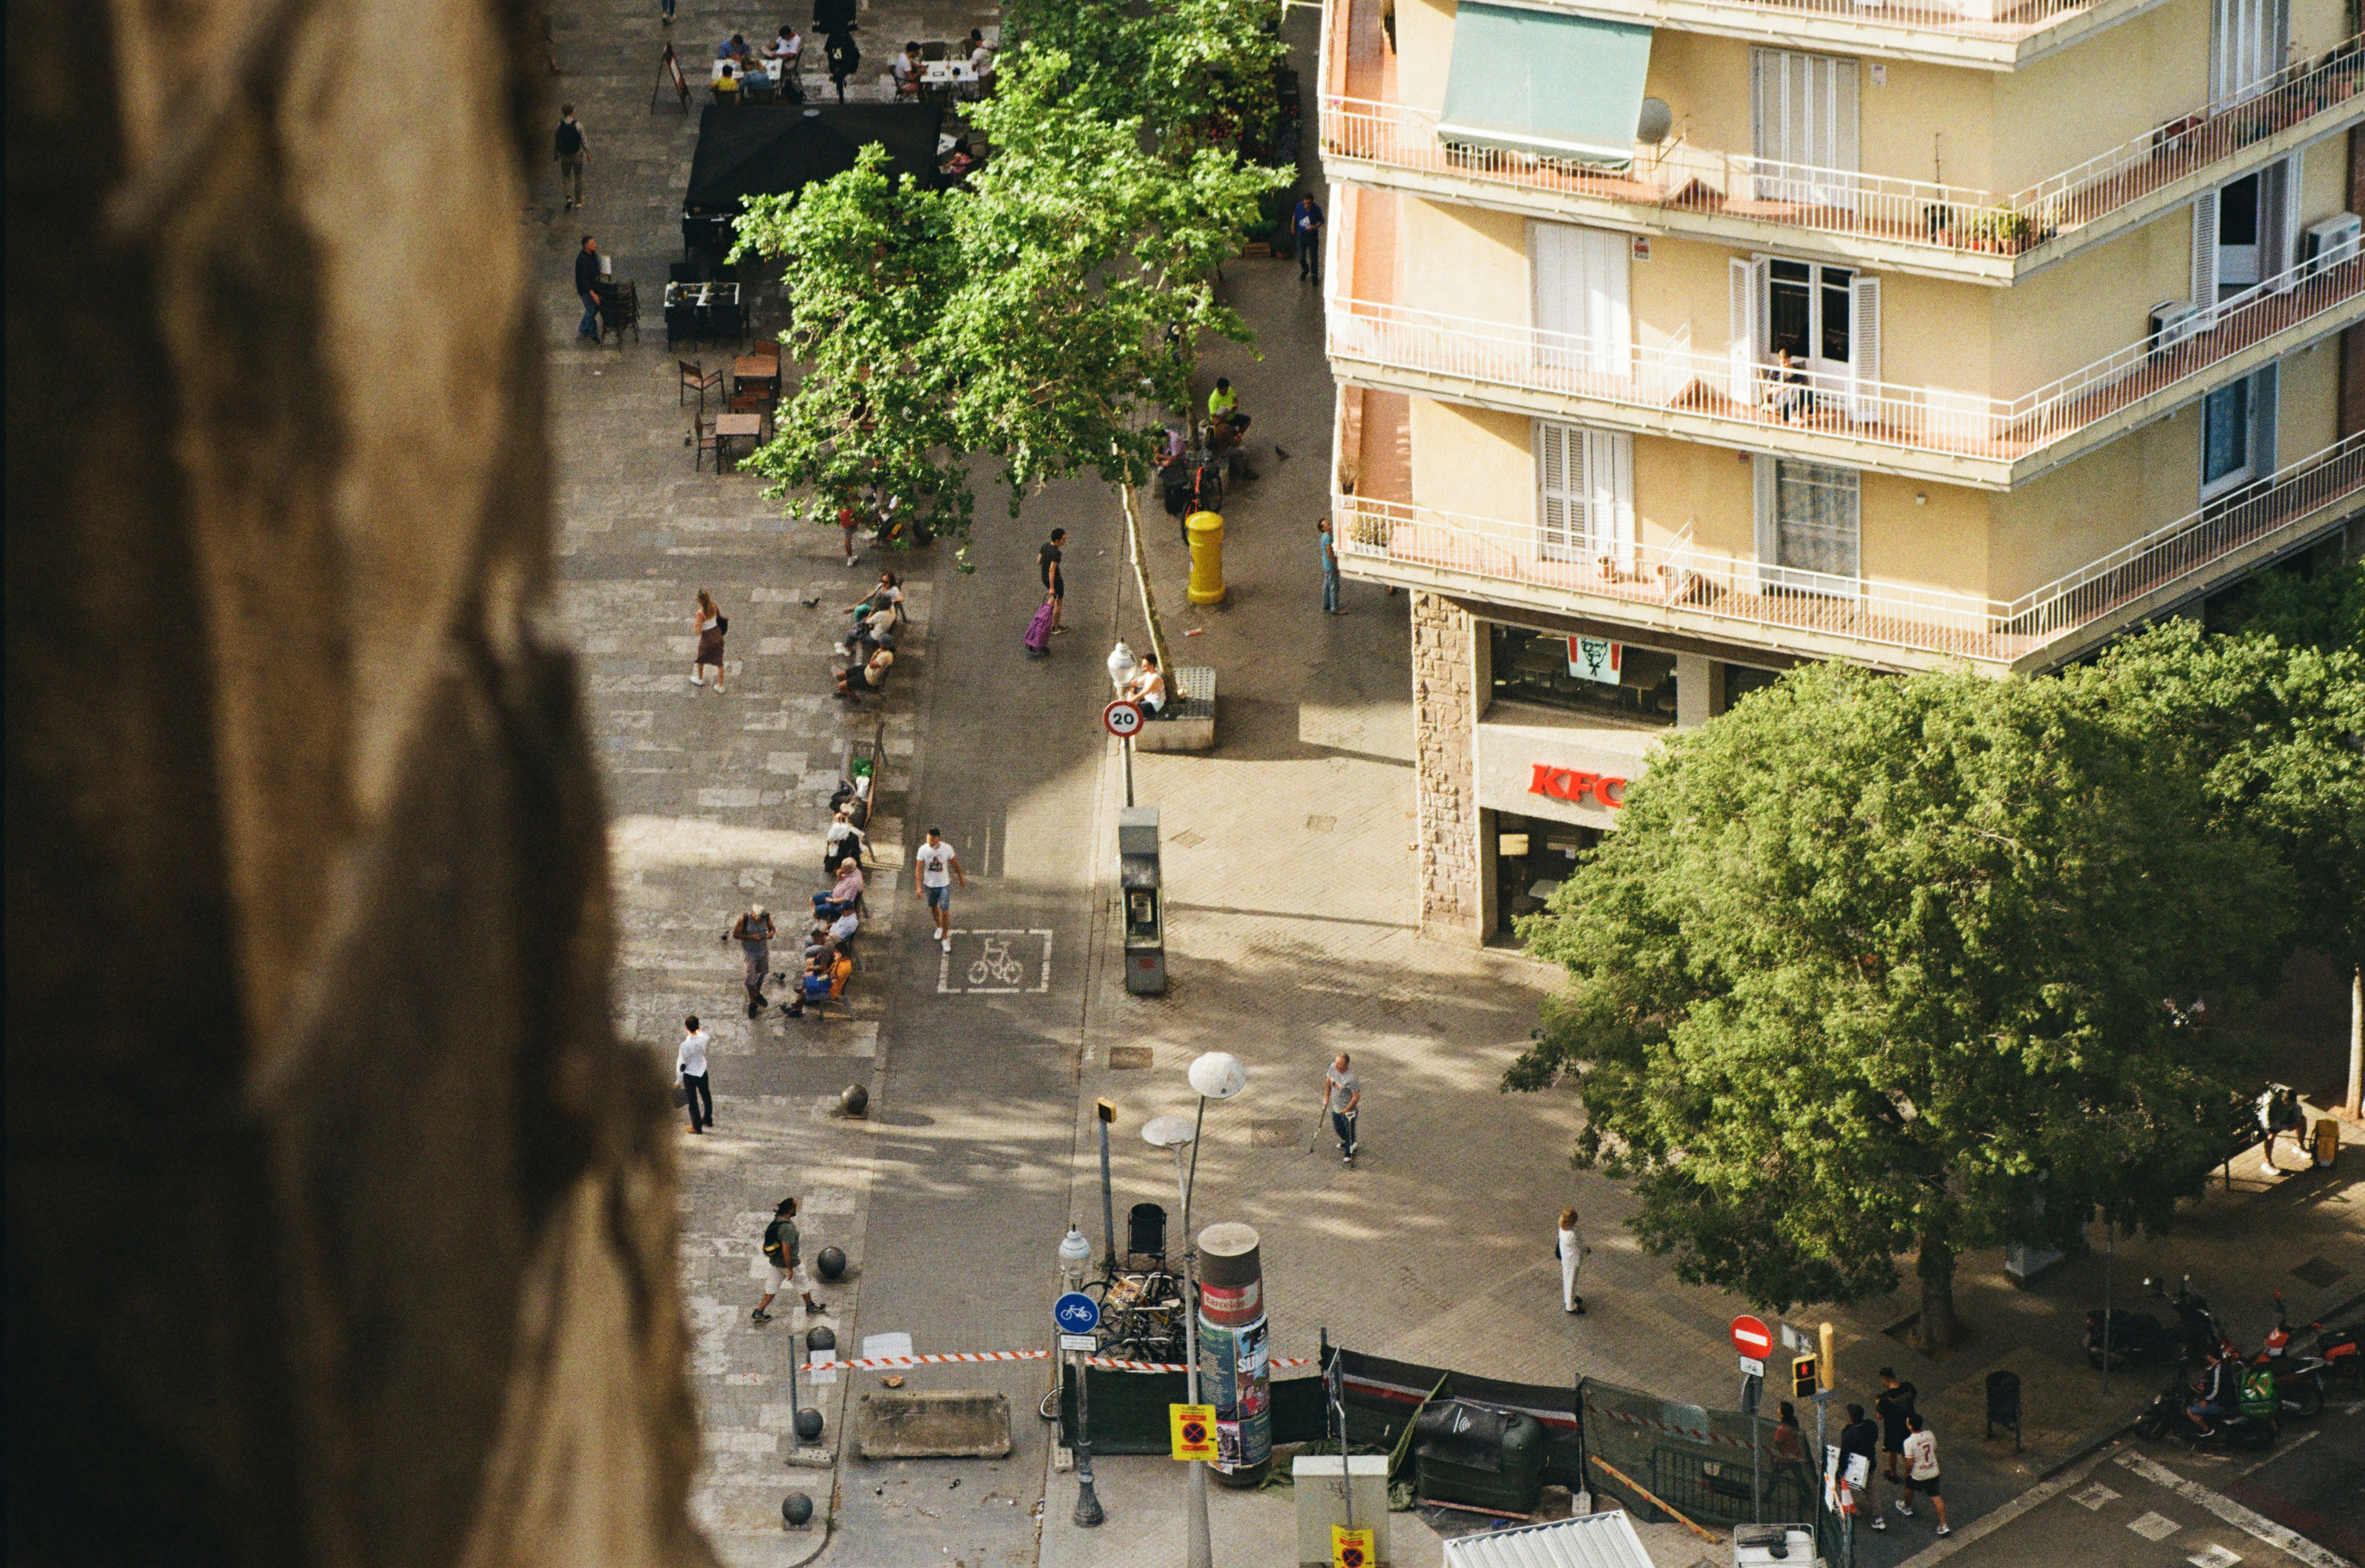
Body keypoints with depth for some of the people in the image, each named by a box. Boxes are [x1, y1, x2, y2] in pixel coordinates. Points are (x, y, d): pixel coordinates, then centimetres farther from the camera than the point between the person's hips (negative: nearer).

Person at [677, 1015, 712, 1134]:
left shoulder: (685, 1046, -29)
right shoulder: (703, 1039, -16)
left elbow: (681, 1065, -19)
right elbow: (711, 1040, 12)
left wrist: (679, 1080, -6)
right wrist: (701, 1032, 28)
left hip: (690, 1076, -5)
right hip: (703, 1073, 5)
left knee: (693, 1101, 11)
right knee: (706, 1097, 26)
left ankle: (697, 1126, 22)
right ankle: (708, 1119, 45)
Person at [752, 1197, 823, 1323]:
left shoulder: (776, 1221, -2)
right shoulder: (788, 1228, -31)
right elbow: (786, 1250, -29)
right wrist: (790, 1269, -20)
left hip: (775, 1262, 8)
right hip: (791, 1263, -8)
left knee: (773, 1286, 17)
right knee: (803, 1284, 16)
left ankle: (759, 1312, 17)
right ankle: (811, 1307, 37)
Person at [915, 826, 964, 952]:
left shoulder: (947, 849, -16)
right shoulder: (923, 850, -16)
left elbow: (955, 863, 2)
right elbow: (919, 869, -15)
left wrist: (961, 877, 14)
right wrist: (919, 886, -24)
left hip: (944, 885, -2)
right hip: (930, 885, 2)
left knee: (945, 912, -5)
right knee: (933, 908, 22)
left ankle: (945, 938, 11)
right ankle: (939, 927, 50)